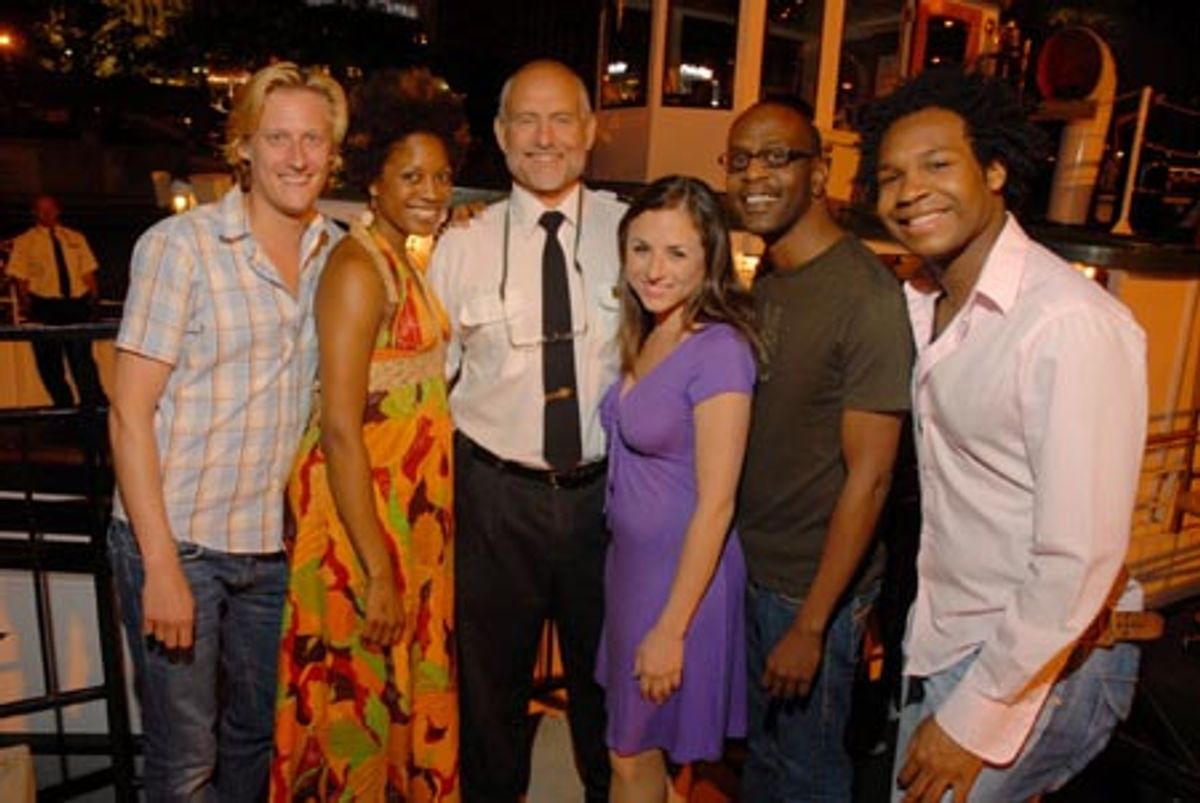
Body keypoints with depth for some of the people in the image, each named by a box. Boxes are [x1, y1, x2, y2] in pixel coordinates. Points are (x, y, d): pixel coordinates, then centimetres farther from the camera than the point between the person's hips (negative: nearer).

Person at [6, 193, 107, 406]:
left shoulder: (76, 238, 14)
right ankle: (64, 407, 15)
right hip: (45, 307, 0)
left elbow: (88, 272, 12)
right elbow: (20, 278, 3)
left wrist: (93, 297, -3)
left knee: (82, 356, -7)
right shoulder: (24, 242, 8)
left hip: (77, 304, 0)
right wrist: (28, 306, -9)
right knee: (49, 361, 5)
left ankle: (95, 404, -3)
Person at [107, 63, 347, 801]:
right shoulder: (180, 245, -10)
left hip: (272, 544, 4)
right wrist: (161, 564, -15)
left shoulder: (339, 254, 3)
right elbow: (130, 412, -11)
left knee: (257, 736, 21)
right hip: (176, 539, -4)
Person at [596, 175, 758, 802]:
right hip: (631, 557, 7)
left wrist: (671, 628, -18)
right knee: (631, 747, 22)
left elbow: (715, 505, -21)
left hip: (685, 570, -7)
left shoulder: (719, 350, -21)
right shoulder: (645, 337, 4)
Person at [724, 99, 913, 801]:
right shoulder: (767, 278, 3)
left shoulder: (868, 297, -21)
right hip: (751, 562, 7)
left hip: (814, 584, -6)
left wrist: (811, 625, -17)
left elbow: (869, 475, -21)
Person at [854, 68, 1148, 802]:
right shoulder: (923, 302, 2)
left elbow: (1081, 561, -24)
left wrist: (973, 715, -17)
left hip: (1039, 659, -7)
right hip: (942, 637, 7)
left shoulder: (1073, 324, -24)